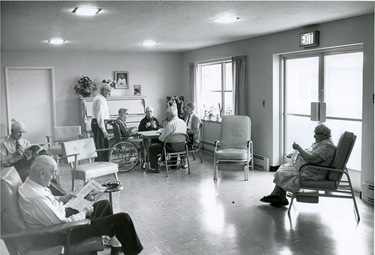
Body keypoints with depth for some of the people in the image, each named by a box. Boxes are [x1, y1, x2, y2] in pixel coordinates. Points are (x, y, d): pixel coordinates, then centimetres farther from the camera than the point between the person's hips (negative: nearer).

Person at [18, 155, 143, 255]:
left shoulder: (28, 185, -3)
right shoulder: (36, 198, -34)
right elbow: (63, 224, -30)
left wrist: (60, 199, 5)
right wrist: (84, 213, -14)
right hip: (64, 233, -10)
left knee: (104, 204, 23)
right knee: (122, 219, -11)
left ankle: (115, 245, 32)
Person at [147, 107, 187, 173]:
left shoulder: (170, 124, -21)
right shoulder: (183, 122, 2)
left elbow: (162, 139, -16)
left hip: (172, 147, -7)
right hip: (181, 147, 8)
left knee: (152, 148, 7)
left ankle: (155, 168, 8)